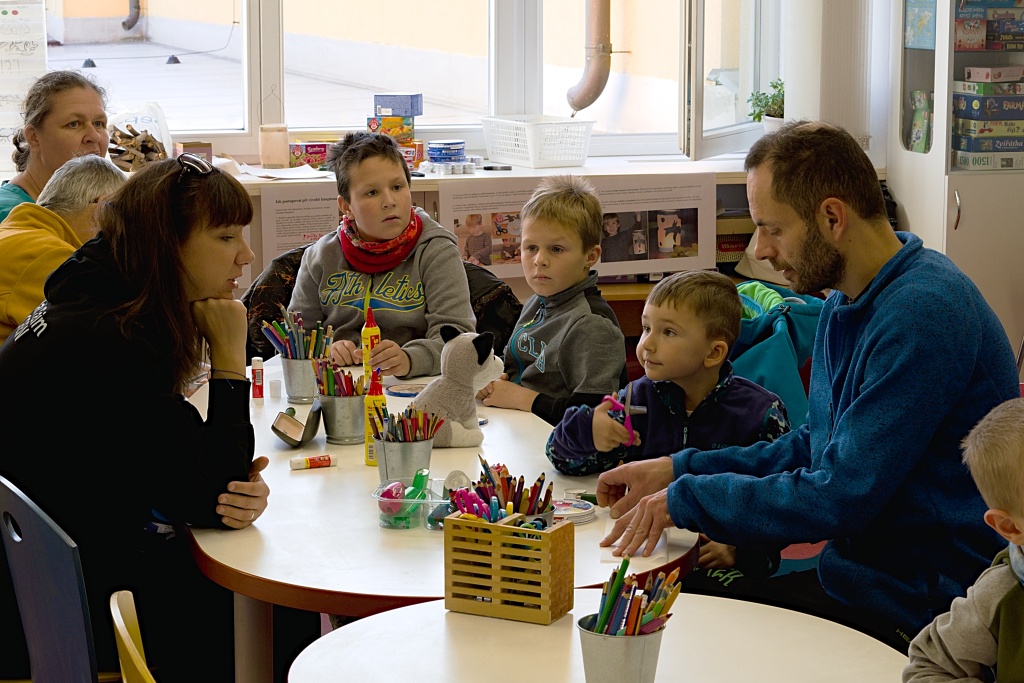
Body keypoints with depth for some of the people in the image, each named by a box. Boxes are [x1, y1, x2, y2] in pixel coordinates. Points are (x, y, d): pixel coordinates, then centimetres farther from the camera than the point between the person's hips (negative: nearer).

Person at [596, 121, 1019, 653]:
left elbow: (840, 497, -24)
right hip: (858, 575, 9)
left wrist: (685, 499, -14)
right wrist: (676, 468, 9)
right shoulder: (845, 303, 9)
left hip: (916, 609, -9)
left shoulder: (924, 312, -23)